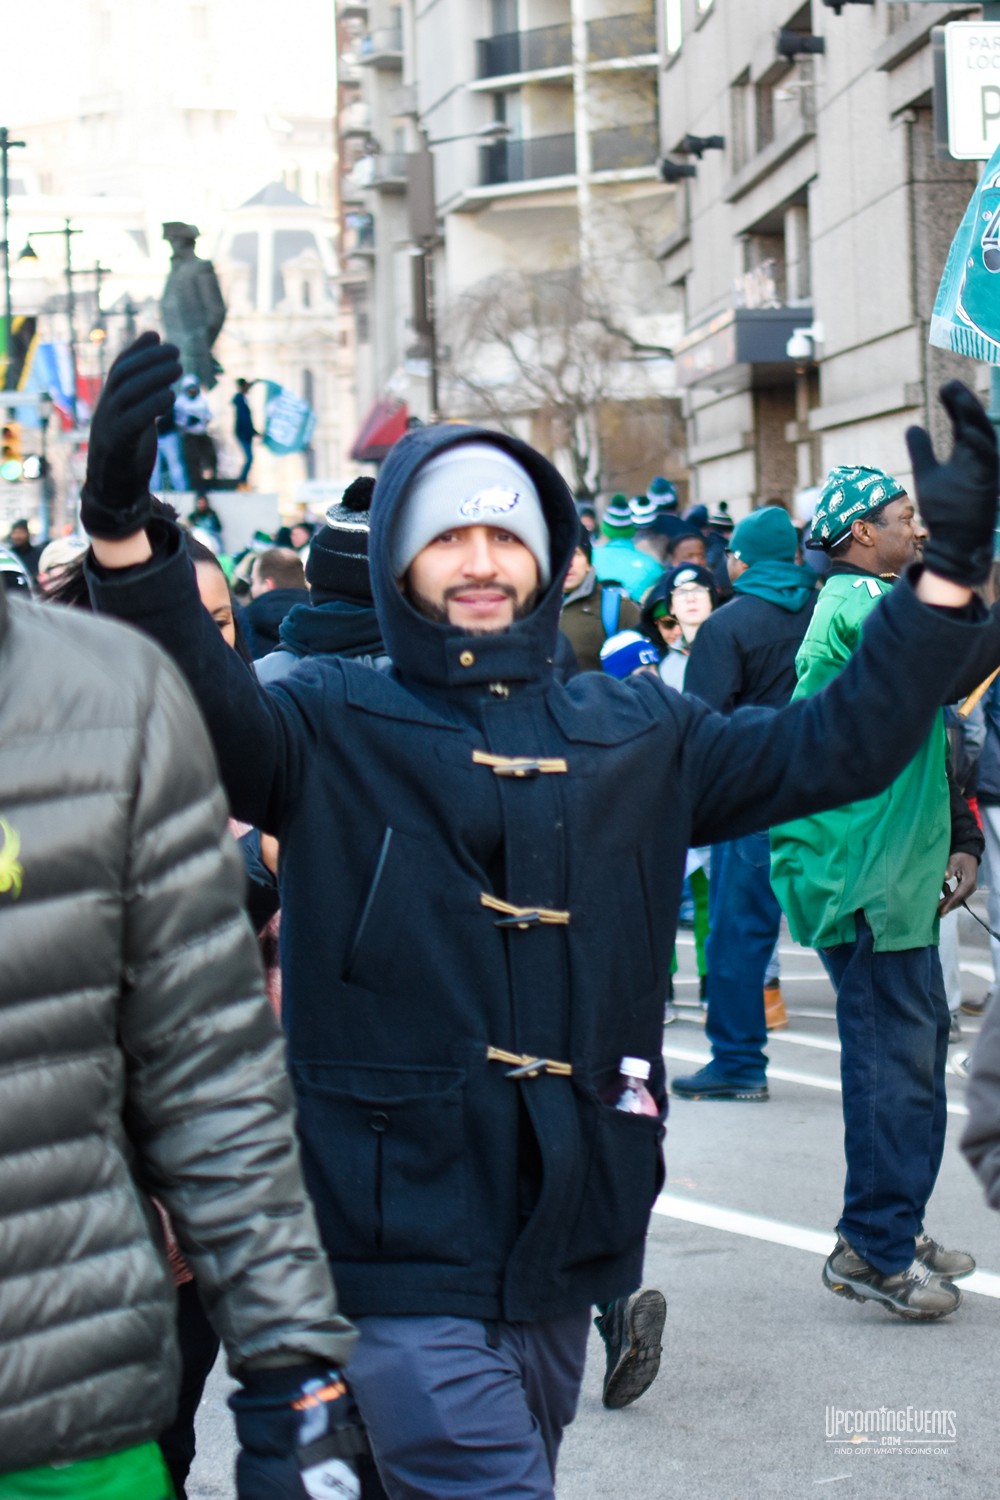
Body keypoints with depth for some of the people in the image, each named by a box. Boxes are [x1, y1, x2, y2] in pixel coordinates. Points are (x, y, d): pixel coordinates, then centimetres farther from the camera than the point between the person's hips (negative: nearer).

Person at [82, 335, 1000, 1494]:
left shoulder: (634, 734, 11)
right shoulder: (335, 725, -2)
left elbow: (837, 746, 9)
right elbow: (203, 714, -22)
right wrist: (125, 528, -38)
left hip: (564, 1238, 5)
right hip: (403, 1241, -5)